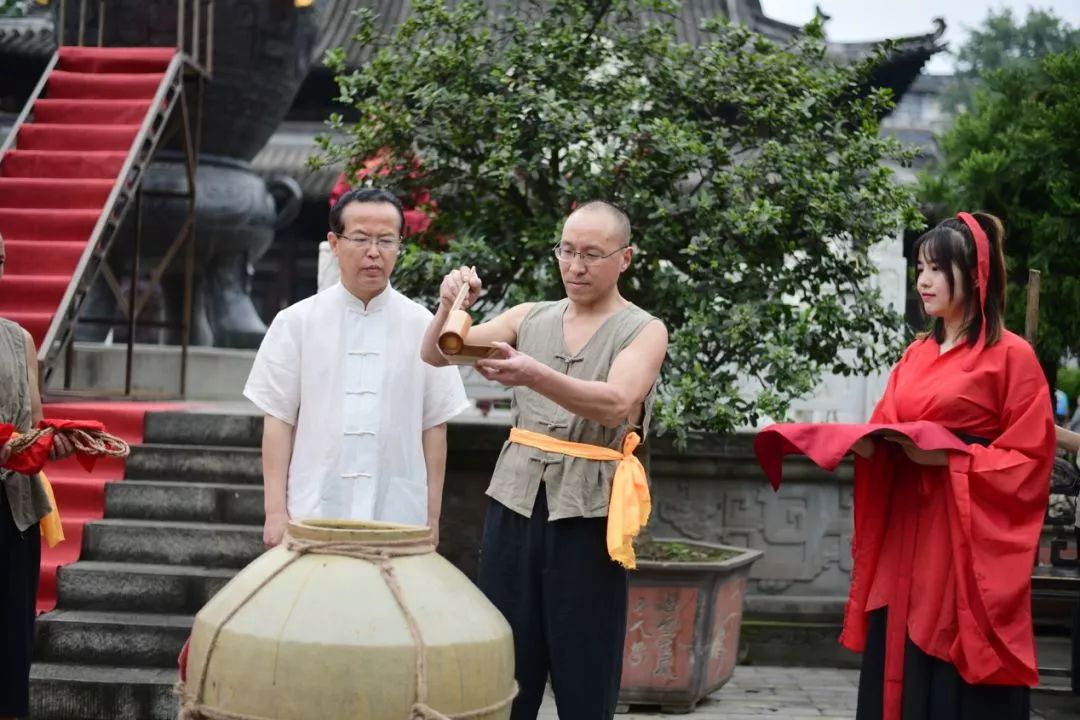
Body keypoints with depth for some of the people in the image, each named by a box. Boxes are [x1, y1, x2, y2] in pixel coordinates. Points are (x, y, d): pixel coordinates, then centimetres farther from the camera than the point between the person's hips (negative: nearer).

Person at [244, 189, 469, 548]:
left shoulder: (422, 327, 6)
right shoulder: (296, 323, 5)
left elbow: (434, 426, 7)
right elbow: (278, 420, 4)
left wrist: (432, 517, 5)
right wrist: (276, 511, -2)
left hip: (398, 521, 0)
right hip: (313, 517, 0)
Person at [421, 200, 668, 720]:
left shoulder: (643, 331, -1)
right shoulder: (531, 317, 11)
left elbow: (616, 405, -20)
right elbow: (436, 354, 6)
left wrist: (535, 376, -35)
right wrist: (450, 306, -16)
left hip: (586, 515, -3)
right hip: (515, 502, 4)